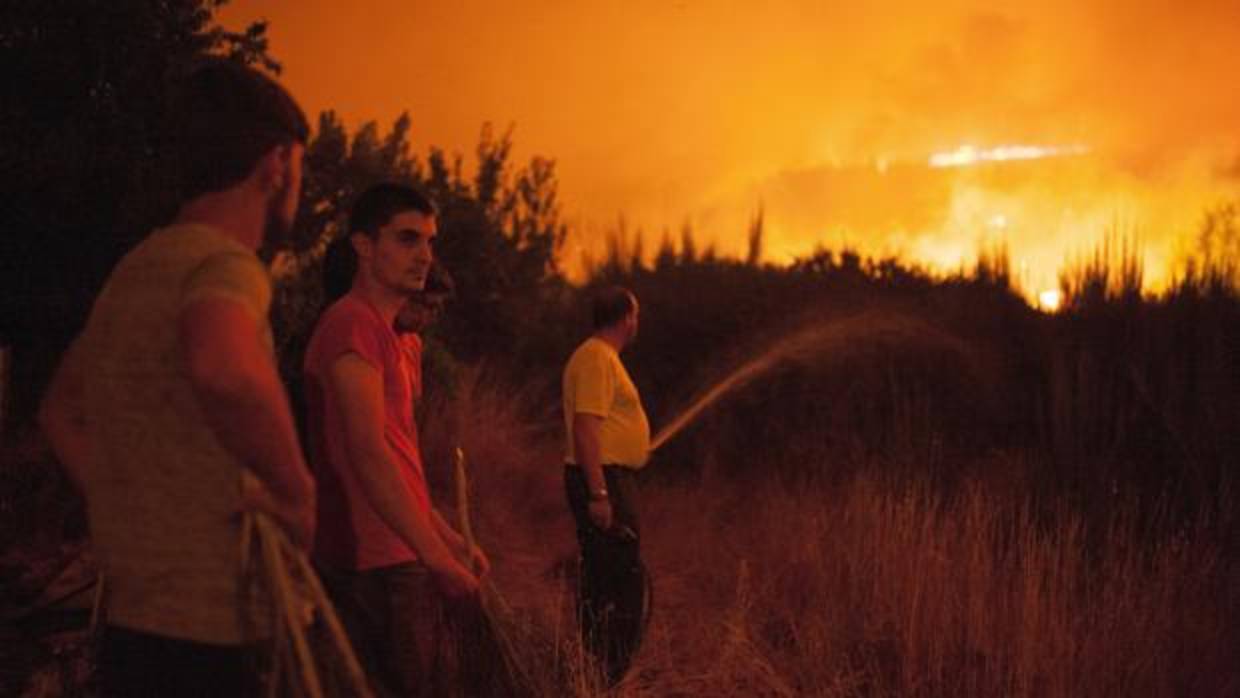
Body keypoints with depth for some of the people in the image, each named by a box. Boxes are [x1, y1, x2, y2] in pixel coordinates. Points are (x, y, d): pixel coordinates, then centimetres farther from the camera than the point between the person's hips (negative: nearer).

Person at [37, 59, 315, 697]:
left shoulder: (134, 269, 13)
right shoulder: (223, 262, -15)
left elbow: (60, 413, 27)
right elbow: (225, 371, -39)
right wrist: (297, 495, -24)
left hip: (129, 626, 9)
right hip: (199, 642, -9)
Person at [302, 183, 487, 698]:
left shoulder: (385, 334, 19)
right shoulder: (353, 325, -13)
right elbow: (367, 455, -22)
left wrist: (450, 540, 20)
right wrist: (437, 557, -23)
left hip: (398, 561, 10)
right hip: (375, 564, -10)